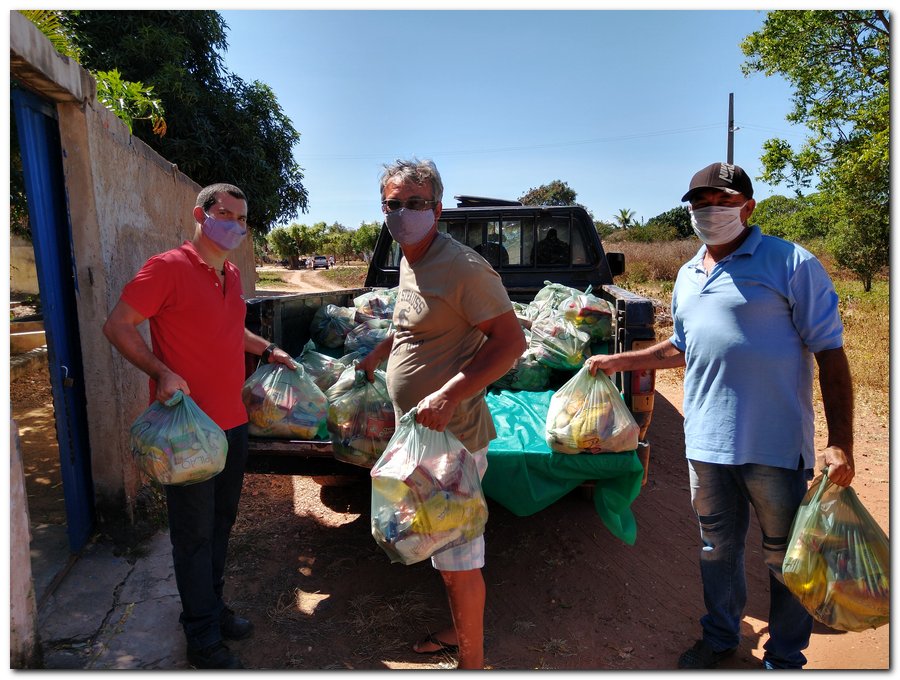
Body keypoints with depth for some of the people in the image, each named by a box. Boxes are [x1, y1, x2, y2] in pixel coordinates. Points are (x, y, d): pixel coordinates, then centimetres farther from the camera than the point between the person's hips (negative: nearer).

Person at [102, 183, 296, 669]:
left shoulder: (232, 275, 12)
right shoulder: (169, 267, -13)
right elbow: (117, 326, -13)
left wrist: (267, 349, 19)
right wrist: (162, 373, -24)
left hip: (232, 422, 8)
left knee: (220, 523, 20)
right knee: (195, 534, 5)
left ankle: (212, 607, 39)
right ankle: (203, 638, 21)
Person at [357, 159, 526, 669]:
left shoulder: (462, 267, -19)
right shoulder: (410, 262, 10)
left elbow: (511, 340, -22)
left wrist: (448, 396, -31)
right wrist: (376, 356, 34)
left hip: (451, 439, -9)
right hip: (420, 435, 9)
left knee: (459, 560, 4)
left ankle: (472, 662, 24)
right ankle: (461, 631, 44)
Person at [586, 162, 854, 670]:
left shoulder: (791, 264, -7)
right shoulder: (688, 276, 12)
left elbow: (831, 352, -9)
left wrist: (840, 443, -15)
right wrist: (620, 361, 19)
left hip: (775, 443, -5)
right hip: (707, 440, 6)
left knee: (786, 558, 11)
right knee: (718, 549, 19)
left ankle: (785, 657, 33)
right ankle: (721, 638, 40)